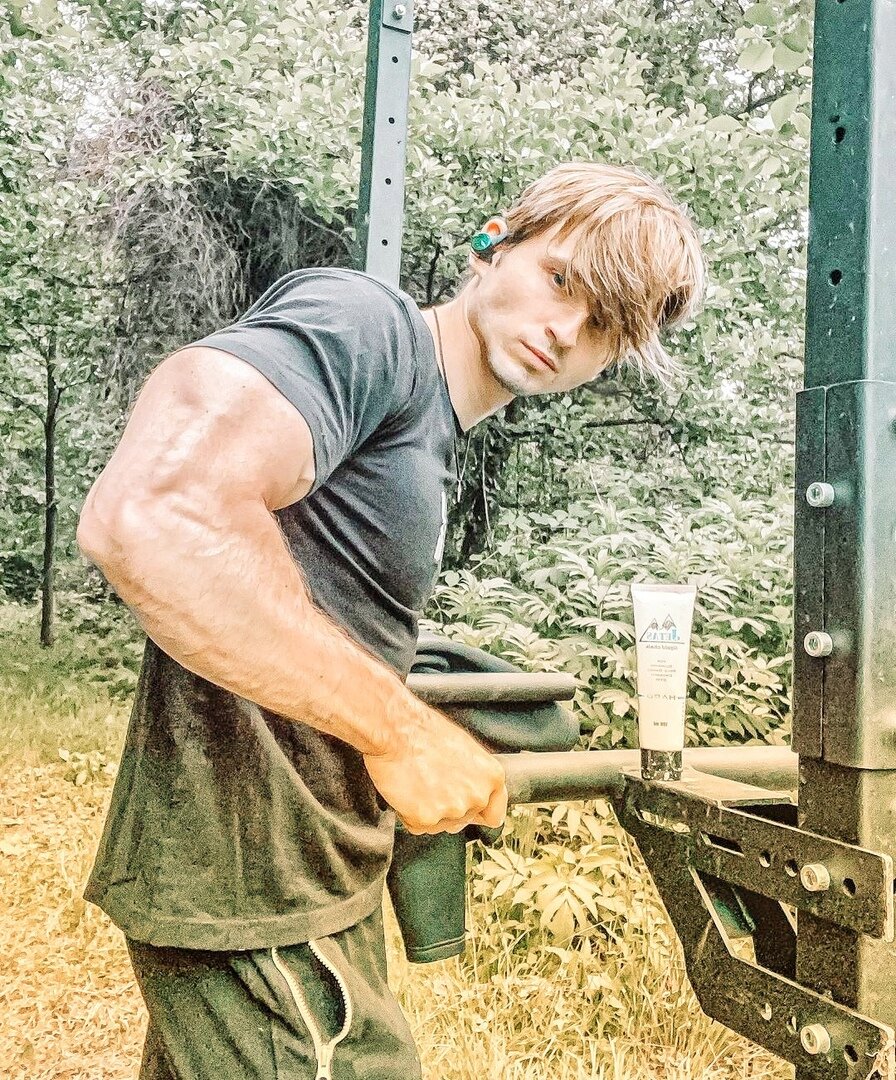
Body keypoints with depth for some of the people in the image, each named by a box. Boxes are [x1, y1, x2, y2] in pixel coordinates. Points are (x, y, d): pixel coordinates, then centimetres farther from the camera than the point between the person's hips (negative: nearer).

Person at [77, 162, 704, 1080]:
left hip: (312, 870, 10)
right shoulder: (361, 322, -15)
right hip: (248, 893, -10)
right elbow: (149, 516, -32)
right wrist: (398, 728, -25)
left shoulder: (426, 441, 15)